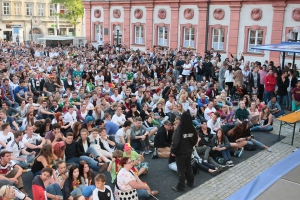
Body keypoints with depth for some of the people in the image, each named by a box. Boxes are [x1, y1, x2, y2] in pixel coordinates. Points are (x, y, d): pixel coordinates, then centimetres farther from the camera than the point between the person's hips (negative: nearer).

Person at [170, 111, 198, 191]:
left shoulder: (180, 129, -24)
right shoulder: (193, 129, -6)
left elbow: (176, 141, -22)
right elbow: (195, 140, 6)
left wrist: (173, 151, -8)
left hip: (180, 152, -5)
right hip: (189, 151, 5)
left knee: (181, 170, 4)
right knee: (188, 167, 21)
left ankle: (180, 186, 13)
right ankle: (190, 182, 35)